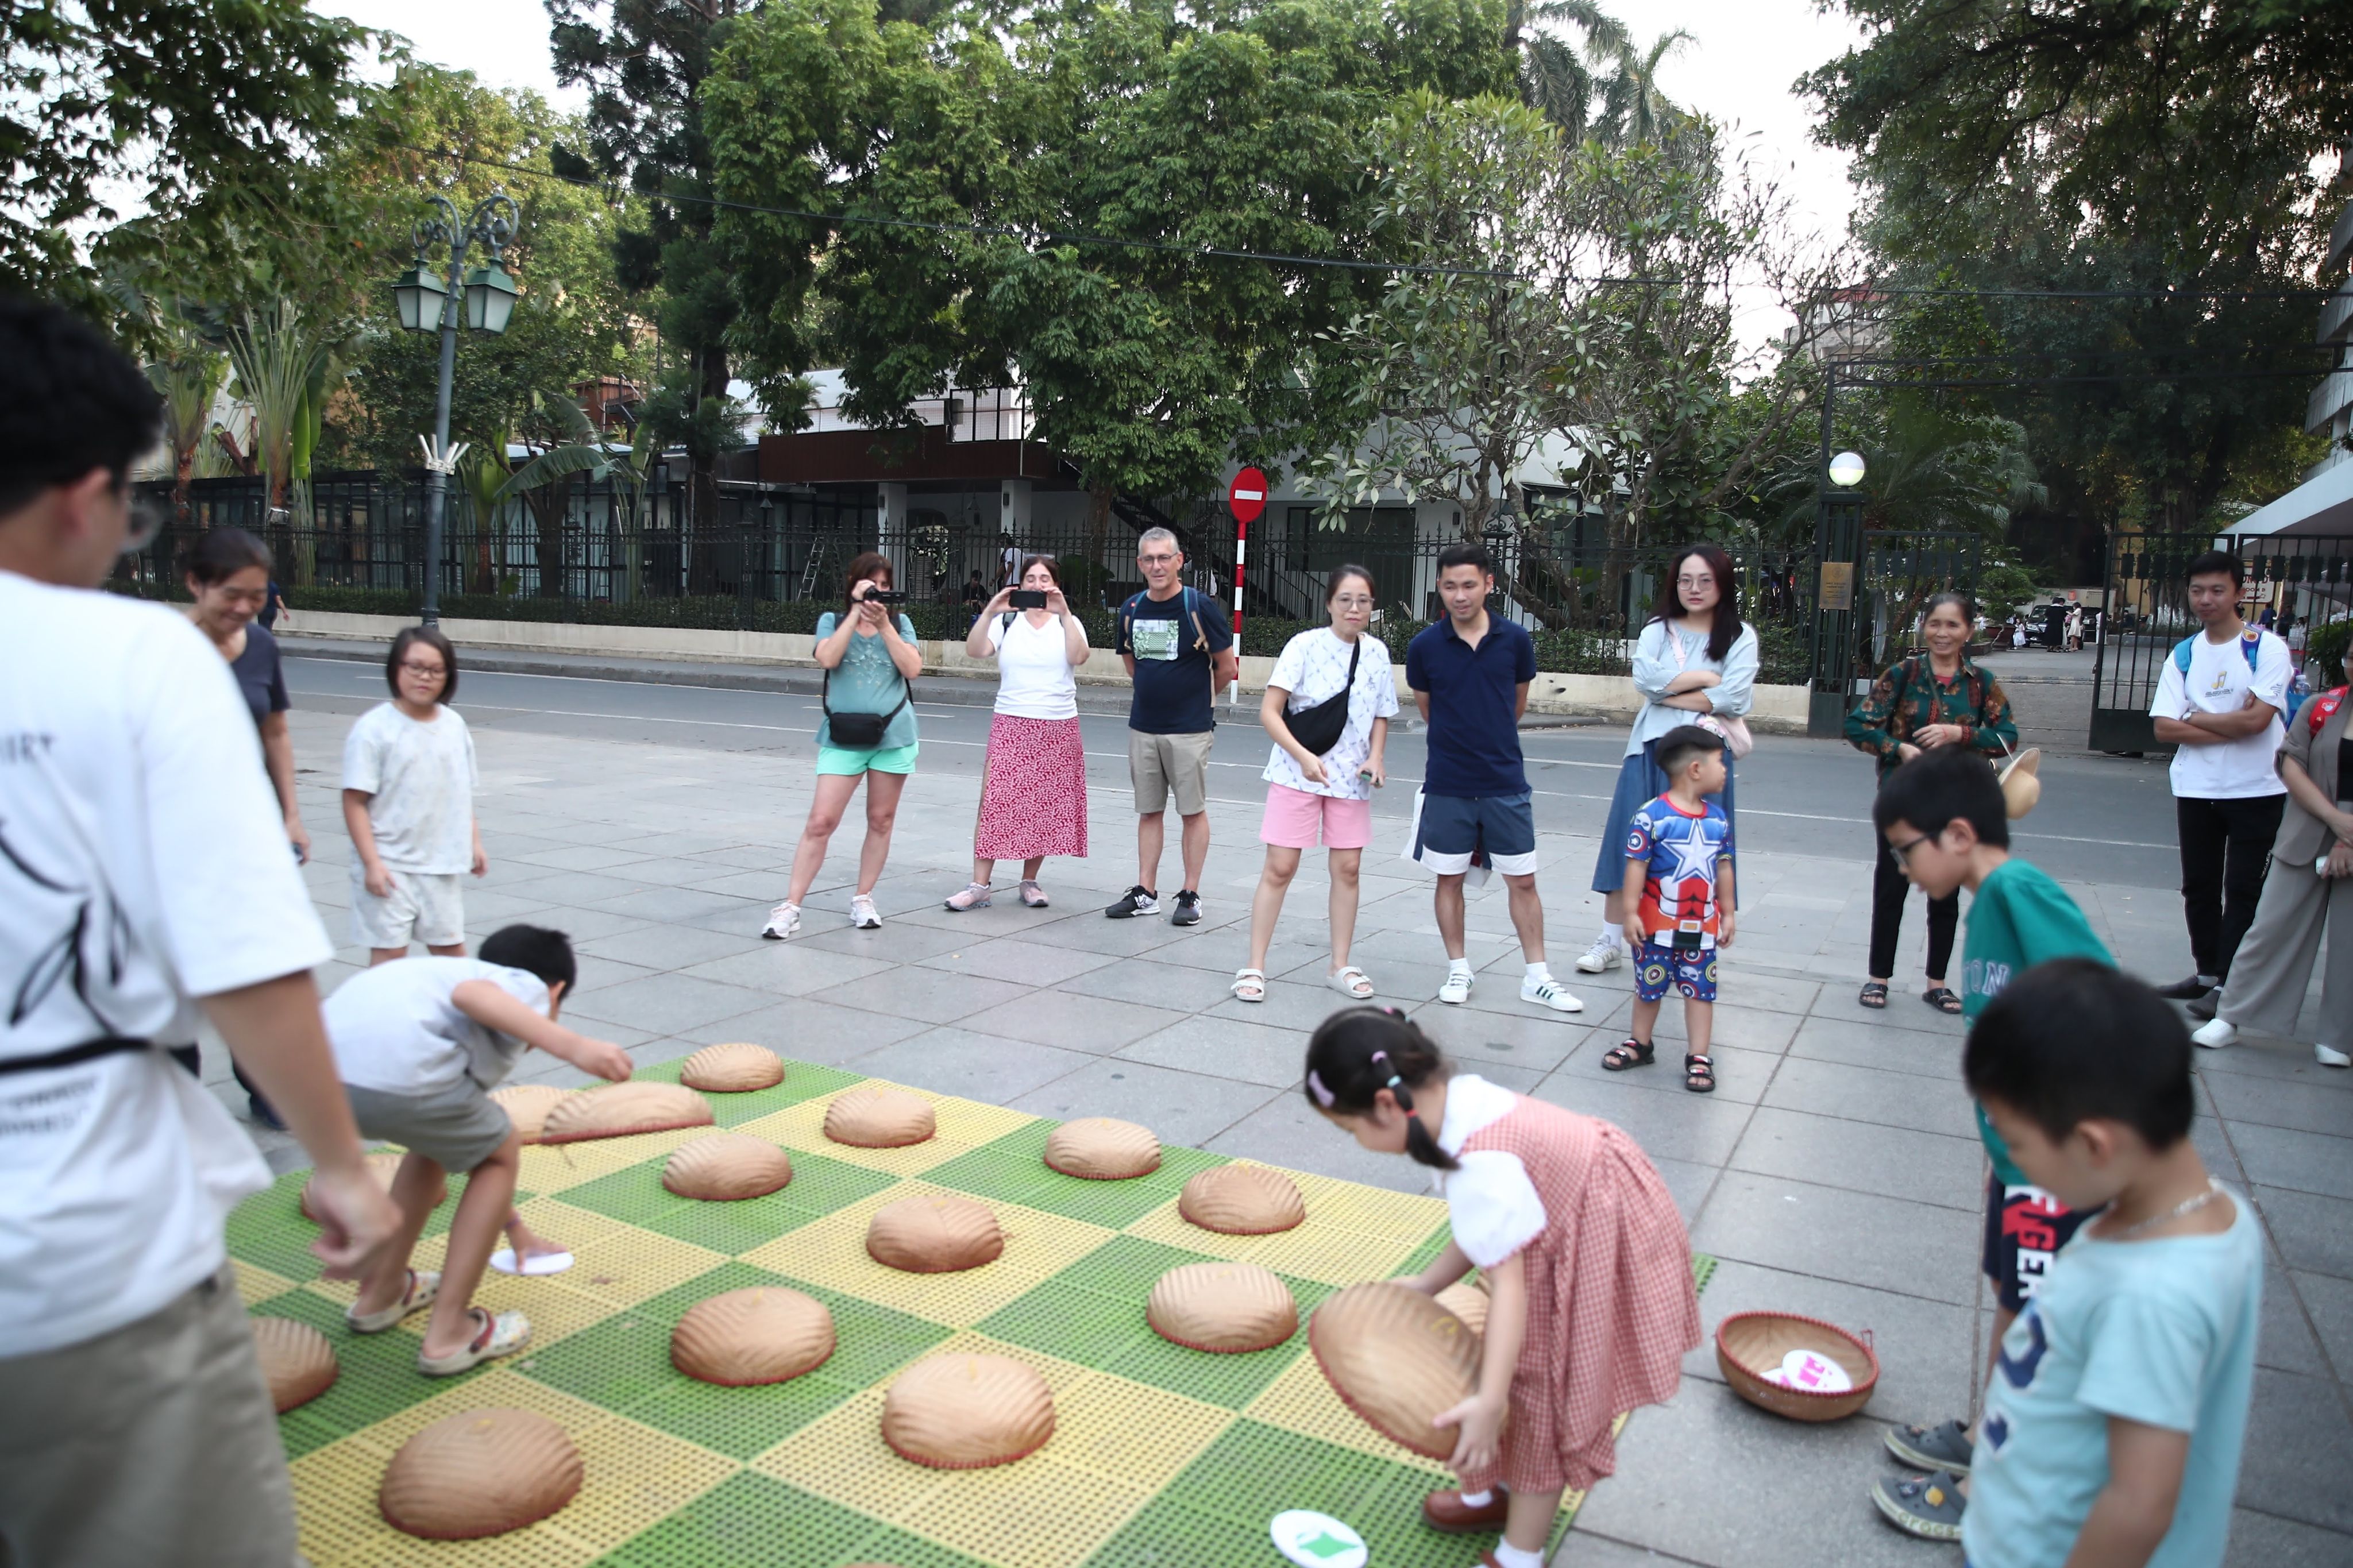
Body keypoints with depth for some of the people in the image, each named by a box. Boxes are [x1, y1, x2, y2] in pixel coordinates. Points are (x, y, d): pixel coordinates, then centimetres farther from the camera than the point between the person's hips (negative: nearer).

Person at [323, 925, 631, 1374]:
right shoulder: (528, 987, 17)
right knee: (502, 1154, 19)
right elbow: (471, 994, -12)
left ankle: (380, 1293, 43)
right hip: (394, 1073, -8)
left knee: (438, 1141, 35)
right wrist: (575, 1046, -22)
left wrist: (513, 1225, 60)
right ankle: (448, 1333, 19)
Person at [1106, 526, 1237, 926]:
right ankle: (1145, 893, 17)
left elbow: (1227, 668, -3)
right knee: (1149, 811, 10)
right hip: (1143, 726, 5)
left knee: (1193, 811, 3)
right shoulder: (1131, 609, 5)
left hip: (1190, 729, -5)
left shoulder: (1199, 607, -10)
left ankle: (1191, 895, 11)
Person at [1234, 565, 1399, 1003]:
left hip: (1351, 778, 4)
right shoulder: (1306, 645, -11)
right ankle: (1254, 967, 7)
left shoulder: (1378, 653, 1)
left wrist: (1376, 757, -6)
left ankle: (1340, 967, 21)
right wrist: (1303, 756, -24)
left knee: (1348, 868, 7)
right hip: (1297, 774, -4)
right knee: (1279, 868, -2)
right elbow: (1269, 711, -13)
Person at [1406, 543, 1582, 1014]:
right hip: (1446, 785, 0)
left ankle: (1537, 977, 17)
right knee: (1450, 879, 9)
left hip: (1506, 783, 1)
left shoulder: (1516, 640, -5)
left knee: (1523, 881, 6)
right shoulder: (1424, 646, -7)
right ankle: (1458, 971, 23)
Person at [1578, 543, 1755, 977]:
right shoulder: (1657, 630, 10)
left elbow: (1734, 698, -11)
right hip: (1651, 748, 2)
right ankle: (1610, 942, 12)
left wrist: (1670, 692, -8)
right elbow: (1646, 678, -8)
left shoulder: (1740, 636, 4)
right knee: (1631, 843, 3)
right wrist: (1705, 678, -8)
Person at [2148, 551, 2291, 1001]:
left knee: (2242, 890, 0)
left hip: (2256, 791, -4)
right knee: (2199, 887, 12)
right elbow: (2164, 728, -3)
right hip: (2196, 790, 4)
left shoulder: (2267, 648, -7)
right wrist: (2230, 726, -13)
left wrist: (2195, 718, -6)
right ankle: (2207, 974, 24)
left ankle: (2228, 985, 5)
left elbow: (2257, 718, -18)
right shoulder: (2183, 655, 5)